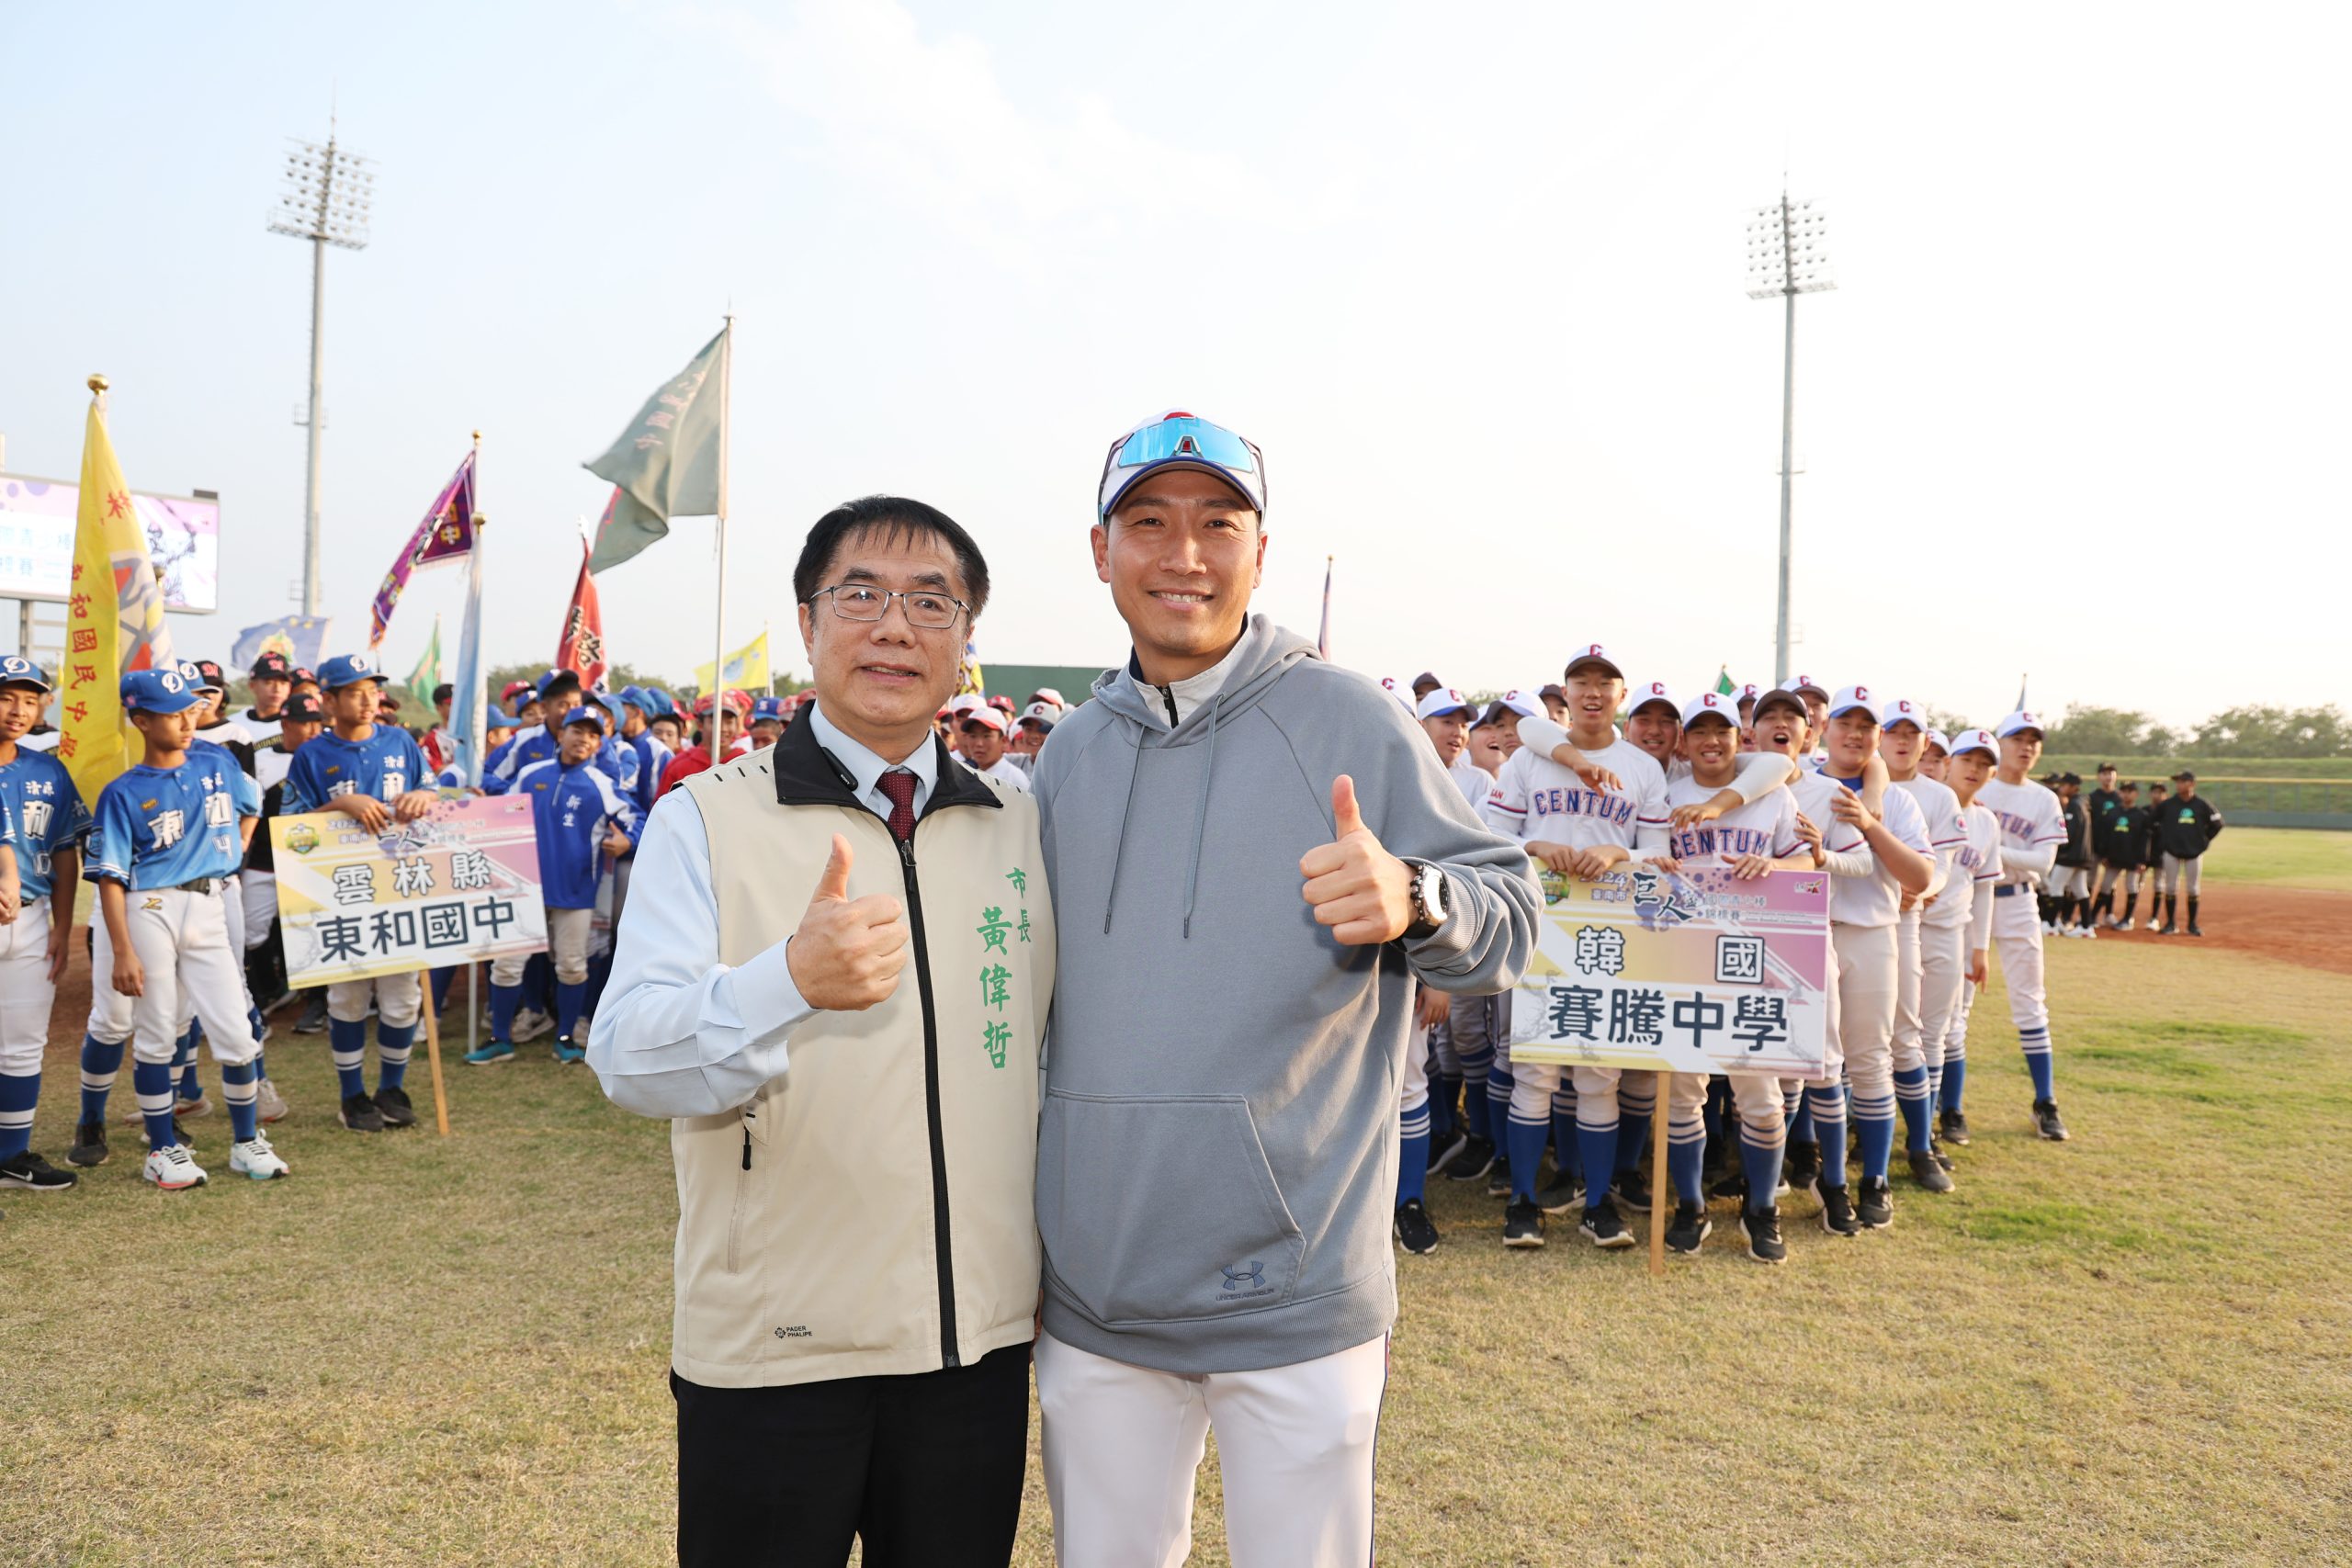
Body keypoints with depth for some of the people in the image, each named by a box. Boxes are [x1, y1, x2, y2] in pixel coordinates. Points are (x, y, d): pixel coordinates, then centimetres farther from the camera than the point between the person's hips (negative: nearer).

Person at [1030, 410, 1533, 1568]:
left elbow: (1511, 922, -8)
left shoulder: (1351, 721, -7)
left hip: (1294, 1296, -4)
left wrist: (1414, 900, -30)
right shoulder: (1070, 754, 7)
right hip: (1091, 1296, 4)